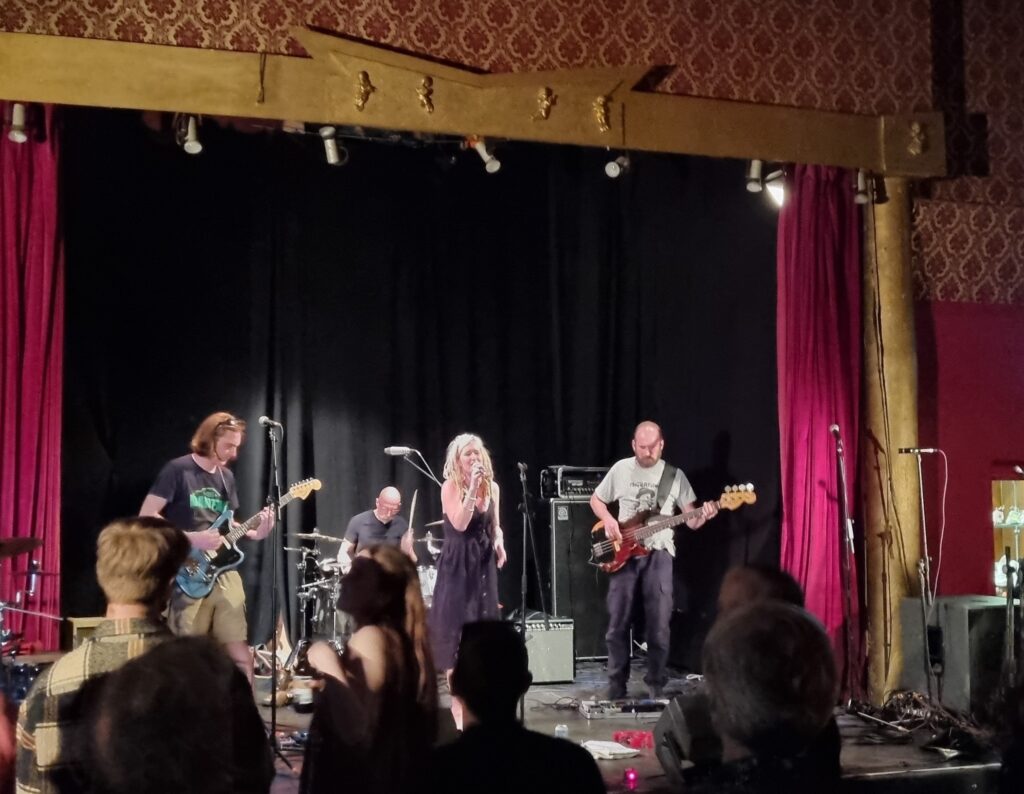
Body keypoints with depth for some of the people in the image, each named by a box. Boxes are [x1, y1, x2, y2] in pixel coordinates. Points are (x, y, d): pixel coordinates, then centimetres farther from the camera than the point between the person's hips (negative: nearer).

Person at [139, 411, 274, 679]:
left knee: (240, 652, 3)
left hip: (223, 571, 6)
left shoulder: (226, 477, 13)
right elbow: (146, 516, -12)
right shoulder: (178, 470, -8)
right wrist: (191, 539, -18)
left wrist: (255, 532, 0)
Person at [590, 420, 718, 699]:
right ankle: (617, 683, 14)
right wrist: (608, 520, -5)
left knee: (659, 624, -4)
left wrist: (703, 515, -22)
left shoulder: (675, 476, 1)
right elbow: (596, 500, 15)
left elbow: (690, 520, 2)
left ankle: (655, 684, 9)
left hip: (658, 553, -1)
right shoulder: (620, 469, 4)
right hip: (623, 552, 1)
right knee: (618, 622, 3)